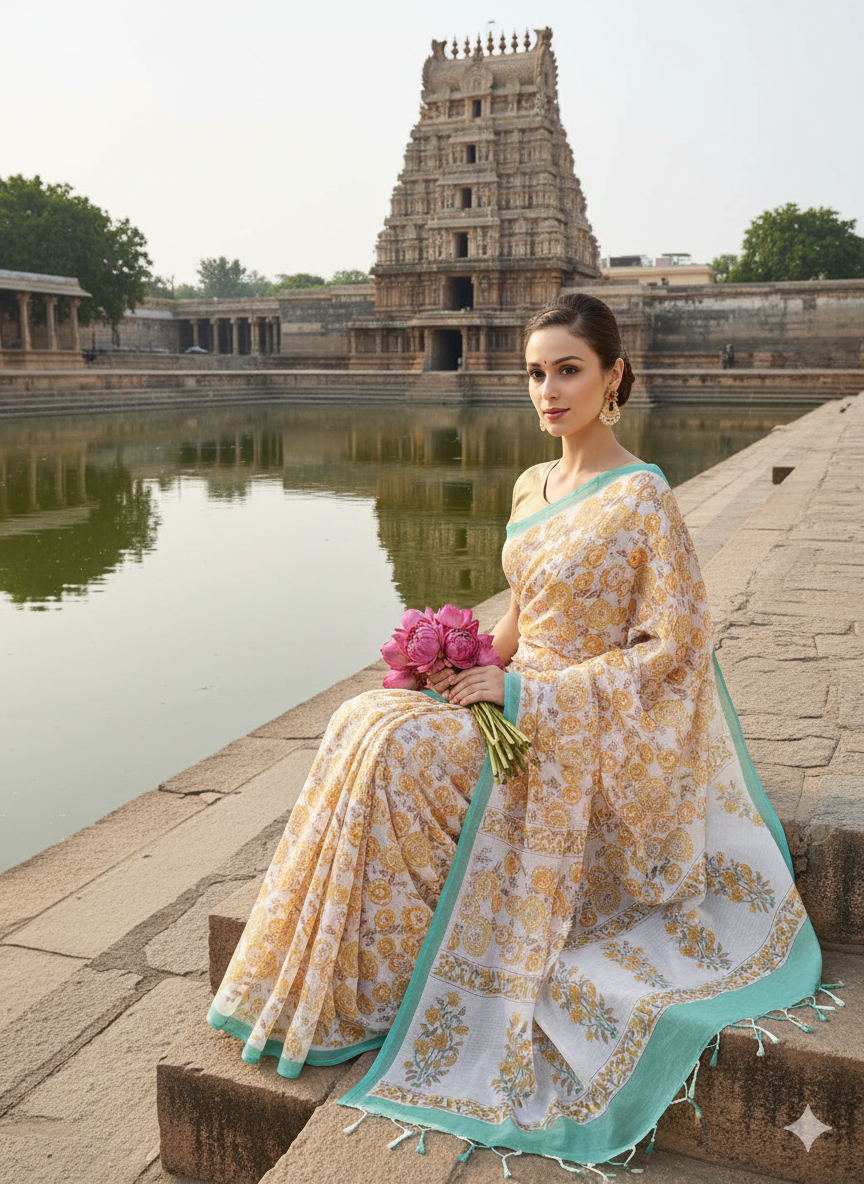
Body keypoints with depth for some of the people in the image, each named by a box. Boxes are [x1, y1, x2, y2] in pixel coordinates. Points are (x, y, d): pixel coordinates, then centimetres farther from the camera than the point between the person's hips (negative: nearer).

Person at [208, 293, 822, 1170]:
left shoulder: (642, 500, -13)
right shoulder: (530, 487, 10)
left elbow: (670, 649, -15)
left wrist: (523, 692, -19)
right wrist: (472, 662, -2)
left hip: (588, 733, -7)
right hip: (518, 705, 7)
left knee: (396, 746, -25)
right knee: (367, 721, -17)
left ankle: (373, 997, -8)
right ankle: (325, 988, -7)